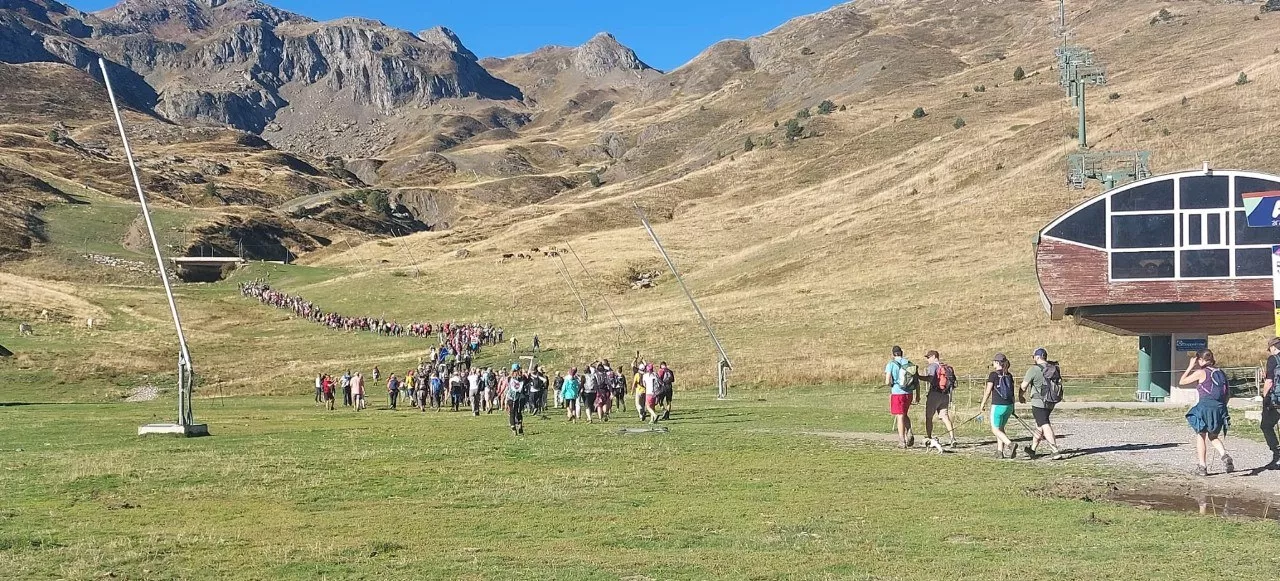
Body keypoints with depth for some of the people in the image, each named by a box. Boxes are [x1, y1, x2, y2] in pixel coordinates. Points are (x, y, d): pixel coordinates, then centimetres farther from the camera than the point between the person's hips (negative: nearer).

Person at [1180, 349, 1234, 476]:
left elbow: (1181, 382, 2)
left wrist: (1190, 367, 7)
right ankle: (1224, 455, -7)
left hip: (1205, 407, -5)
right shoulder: (1221, 373, 11)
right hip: (1219, 409, 5)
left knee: (1201, 436, 8)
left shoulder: (1201, 373, -6)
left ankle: (1202, 466, 5)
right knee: (1214, 436, 20)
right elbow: (1228, 393, 14)